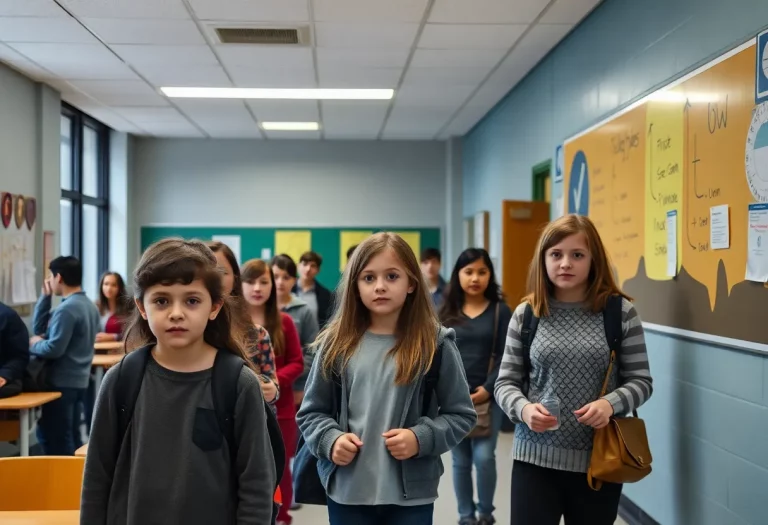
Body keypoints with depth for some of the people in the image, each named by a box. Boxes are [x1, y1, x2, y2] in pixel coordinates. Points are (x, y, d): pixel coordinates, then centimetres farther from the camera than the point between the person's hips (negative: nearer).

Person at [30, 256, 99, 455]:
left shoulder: (66, 309, -19)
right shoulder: (89, 305, 11)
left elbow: (54, 349, -23)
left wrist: (33, 344, -4)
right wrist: (45, 297, 6)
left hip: (61, 383, -9)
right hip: (79, 380, 9)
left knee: (56, 441, 1)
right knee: (71, 437, 16)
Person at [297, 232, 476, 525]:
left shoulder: (435, 344, -4)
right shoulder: (336, 344, 0)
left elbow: (461, 414, 1)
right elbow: (311, 412, 8)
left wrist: (421, 438, -15)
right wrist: (331, 439, -11)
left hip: (411, 493, -1)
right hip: (347, 491, 2)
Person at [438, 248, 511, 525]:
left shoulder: (501, 311, 1)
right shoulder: (447, 312, 6)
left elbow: (505, 357, -3)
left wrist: (488, 389, -13)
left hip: (488, 396, -2)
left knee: (484, 456, -9)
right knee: (460, 461, 7)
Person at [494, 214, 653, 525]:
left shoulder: (620, 312, -2)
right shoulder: (526, 314, 1)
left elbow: (641, 381, 1)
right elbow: (506, 383, 4)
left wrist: (610, 404, -18)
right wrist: (524, 409, -17)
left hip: (599, 460, 0)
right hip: (535, 457, 0)